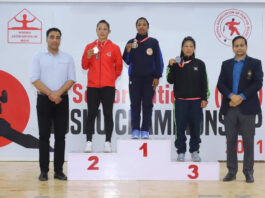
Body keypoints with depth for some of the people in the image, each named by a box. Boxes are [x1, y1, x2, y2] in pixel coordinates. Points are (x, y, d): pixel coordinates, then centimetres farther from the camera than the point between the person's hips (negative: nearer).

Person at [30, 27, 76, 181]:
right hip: (44, 100, -1)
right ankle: (44, 171, 4)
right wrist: (50, 94, -13)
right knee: (44, 135, 0)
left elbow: (71, 79, 1)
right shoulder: (39, 57, 6)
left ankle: (59, 170, 7)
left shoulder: (67, 58, 10)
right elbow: (35, 79, -3)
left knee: (60, 136, 2)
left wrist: (58, 93, -14)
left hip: (62, 100, 1)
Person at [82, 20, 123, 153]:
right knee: (91, 114, 0)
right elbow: (84, 66, 7)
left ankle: (108, 143, 4)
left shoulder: (114, 48, 2)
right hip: (92, 86, 1)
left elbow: (119, 67, 9)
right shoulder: (90, 47, 6)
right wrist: (88, 57, -10)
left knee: (108, 114, 0)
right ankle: (89, 142, 2)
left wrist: (112, 78, 11)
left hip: (108, 87, -1)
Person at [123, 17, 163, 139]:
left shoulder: (153, 42, 4)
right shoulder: (131, 43, 8)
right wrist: (128, 51, -9)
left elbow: (158, 60, 3)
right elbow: (127, 61, 10)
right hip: (134, 78, 1)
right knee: (135, 104, 0)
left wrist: (157, 77, -4)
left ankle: (145, 131, 5)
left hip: (149, 78, -1)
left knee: (147, 104, 0)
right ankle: (135, 130, 5)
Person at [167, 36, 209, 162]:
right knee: (180, 128, 0)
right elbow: (170, 80, 0)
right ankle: (181, 152, 9)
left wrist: (204, 99, 0)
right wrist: (171, 67, -12)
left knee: (195, 127, 2)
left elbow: (204, 83, 5)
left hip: (196, 101, 0)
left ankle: (194, 151, 13)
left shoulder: (199, 64, 5)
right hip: (180, 101, 0)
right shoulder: (177, 63, 4)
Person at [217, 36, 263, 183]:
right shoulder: (226, 64, 14)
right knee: (231, 141, 5)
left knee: (248, 141, 0)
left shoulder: (255, 63, 5)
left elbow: (258, 83, -6)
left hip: (247, 108, -3)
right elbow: (221, 84, 5)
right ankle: (232, 171, 12)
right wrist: (231, 96, -13)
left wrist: (241, 97, -15)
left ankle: (248, 172, 8)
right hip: (229, 108, 3)